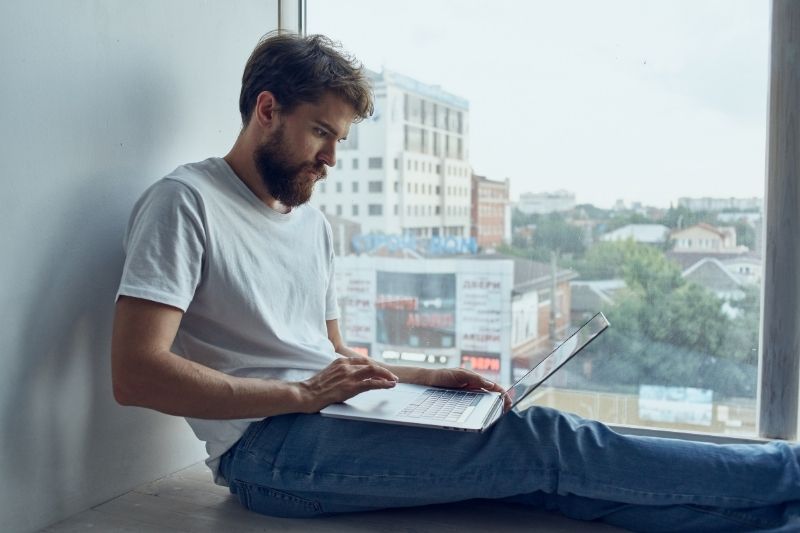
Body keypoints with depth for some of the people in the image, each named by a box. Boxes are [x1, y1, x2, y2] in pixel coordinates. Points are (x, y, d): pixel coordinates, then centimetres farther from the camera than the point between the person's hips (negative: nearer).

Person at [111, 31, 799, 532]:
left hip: (331, 419, 8)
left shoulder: (314, 225, 19)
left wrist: (428, 378, 4)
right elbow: (136, 373, -15)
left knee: (545, 468, -13)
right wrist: (302, 393, -21)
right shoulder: (185, 201, -6)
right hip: (266, 445, -7)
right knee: (540, 442, -19)